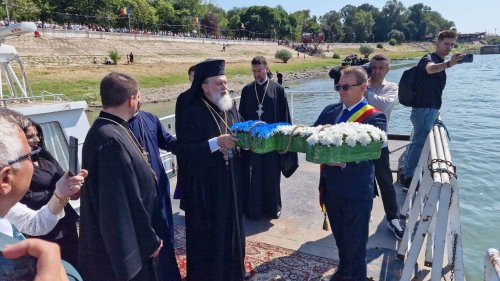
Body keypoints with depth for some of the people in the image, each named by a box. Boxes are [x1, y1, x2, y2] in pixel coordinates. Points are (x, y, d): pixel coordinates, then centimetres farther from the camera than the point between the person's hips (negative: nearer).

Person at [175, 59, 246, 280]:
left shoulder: (230, 108, 5)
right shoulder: (192, 114, -14)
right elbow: (183, 150, -20)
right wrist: (216, 142, -27)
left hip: (231, 184, 7)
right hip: (205, 188, -6)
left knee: (231, 229, 19)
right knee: (207, 236, 6)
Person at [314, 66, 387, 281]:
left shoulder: (375, 117, -13)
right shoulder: (330, 111, 6)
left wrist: (345, 162, -36)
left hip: (356, 193, -6)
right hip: (330, 188, 6)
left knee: (355, 245, 12)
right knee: (340, 238, 25)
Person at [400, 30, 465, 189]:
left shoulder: (440, 62, 18)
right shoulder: (429, 58, -12)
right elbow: (430, 69, -39)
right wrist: (449, 64, -58)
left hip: (430, 108, 10)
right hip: (425, 108, -10)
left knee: (417, 141, 15)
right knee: (420, 142, -11)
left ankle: (406, 172, 26)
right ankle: (407, 176, -6)